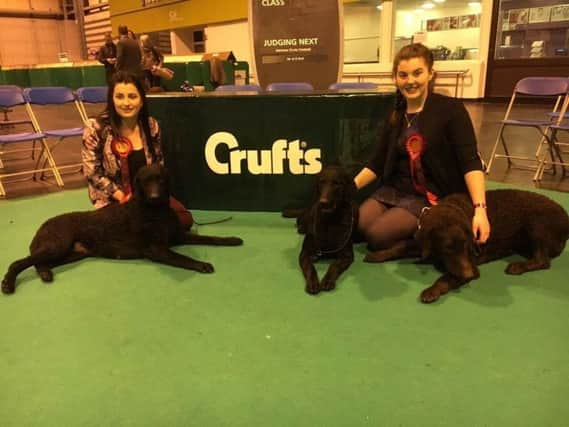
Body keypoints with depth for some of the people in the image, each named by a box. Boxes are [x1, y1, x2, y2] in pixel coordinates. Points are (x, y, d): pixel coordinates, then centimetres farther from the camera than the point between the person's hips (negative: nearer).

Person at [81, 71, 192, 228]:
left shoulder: (151, 126, -2)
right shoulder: (96, 128, -13)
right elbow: (92, 172, -11)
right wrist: (123, 197, -17)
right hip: (113, 200, -3)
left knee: (184, 220, -14)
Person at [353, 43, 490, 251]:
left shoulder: (451, 109, -9)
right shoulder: (395, 115, 9)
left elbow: (470, 161, -19)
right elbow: (378, 162, 10)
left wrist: (479, 209, -31)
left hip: (432, 197, -6)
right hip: (393, 190, 6)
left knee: (377, 235, -23)